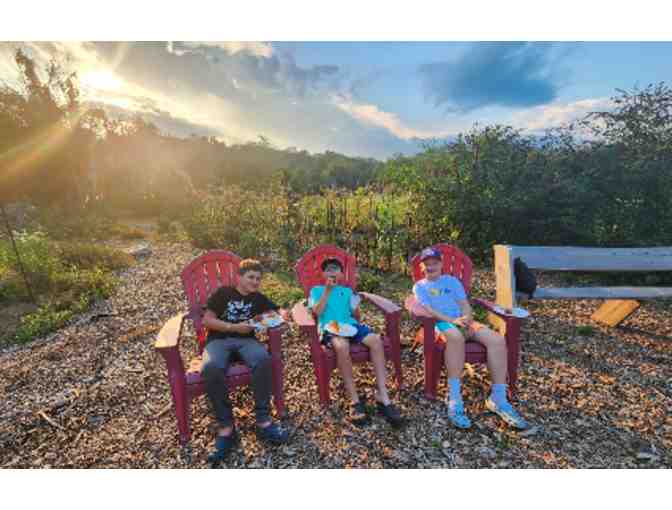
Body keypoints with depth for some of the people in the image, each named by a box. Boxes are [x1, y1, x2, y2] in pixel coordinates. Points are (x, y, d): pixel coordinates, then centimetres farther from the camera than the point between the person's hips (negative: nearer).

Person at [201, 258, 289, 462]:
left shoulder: (259, 298, 15)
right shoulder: (223, 293, 7)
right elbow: (207, 320, 1)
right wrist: (234, 327, -10)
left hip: (246, 339, 2)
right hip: (218, 340, -1)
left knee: (263, 359, -33)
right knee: (211, 368, -36)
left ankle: (263, 420, -21)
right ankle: (226, 426, -20)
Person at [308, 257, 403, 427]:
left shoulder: (347, 290, 25)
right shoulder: (317, 290, 18)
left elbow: (356, 316, 18)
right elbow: (317, 312, -1)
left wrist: (355, 303, -2)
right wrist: (327, 290, -6)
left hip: (350, 324, 4)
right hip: (330, 327, -3)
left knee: (376, 340, -27)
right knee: (341, 345, -39)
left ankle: (383, 397, -24)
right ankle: (355, 400, -25)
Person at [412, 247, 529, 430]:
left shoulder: (452, 281, 24)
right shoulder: (420, 286, 12)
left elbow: (465, 304, 12)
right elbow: (428, 310, -3)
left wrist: (466, 319, -11)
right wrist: (452, 320, -18)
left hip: (463, 321, 5)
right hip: (440, 323, -4)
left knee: (498, 340, -23)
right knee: (455, 336, -41)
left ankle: (498, 398, -18)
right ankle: (454, 399, -35)